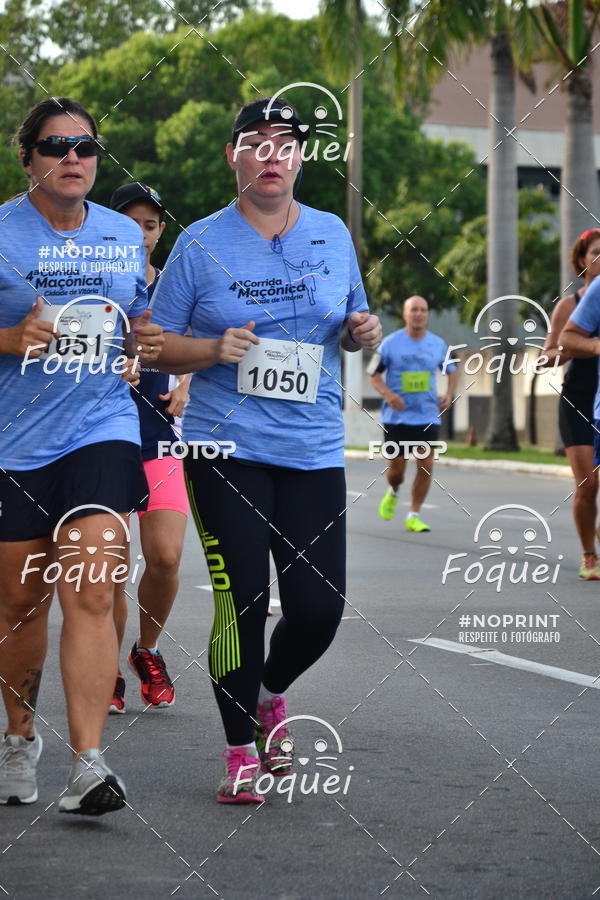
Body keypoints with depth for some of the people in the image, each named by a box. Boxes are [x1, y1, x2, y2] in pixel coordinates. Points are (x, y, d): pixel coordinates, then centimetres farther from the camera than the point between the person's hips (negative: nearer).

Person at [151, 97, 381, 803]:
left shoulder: (332, 235, 9)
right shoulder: (200, 243, 1)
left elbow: (353, 324, 22)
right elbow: (156, 344, 4)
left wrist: (364, 331, -1)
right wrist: (215, 349, -15)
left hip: (314, 452, 3)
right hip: (225, 451, -3)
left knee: (319, 607, -1)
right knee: (241, 602, -8)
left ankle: (269, 695, 32)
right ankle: (241, 752, 10)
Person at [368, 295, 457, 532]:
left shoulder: (437, 344, 5)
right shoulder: (391, 343, -3)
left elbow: (451, 371, 20)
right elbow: (373, 374, 2)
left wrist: (449, 394, 1)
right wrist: (388, 394, -16)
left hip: (427, 417, 2)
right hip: (396, 417, -2)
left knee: (426, 466, -7)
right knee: (396, 468, 1)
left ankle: (413, 516, 4)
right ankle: (393, 493, 36)